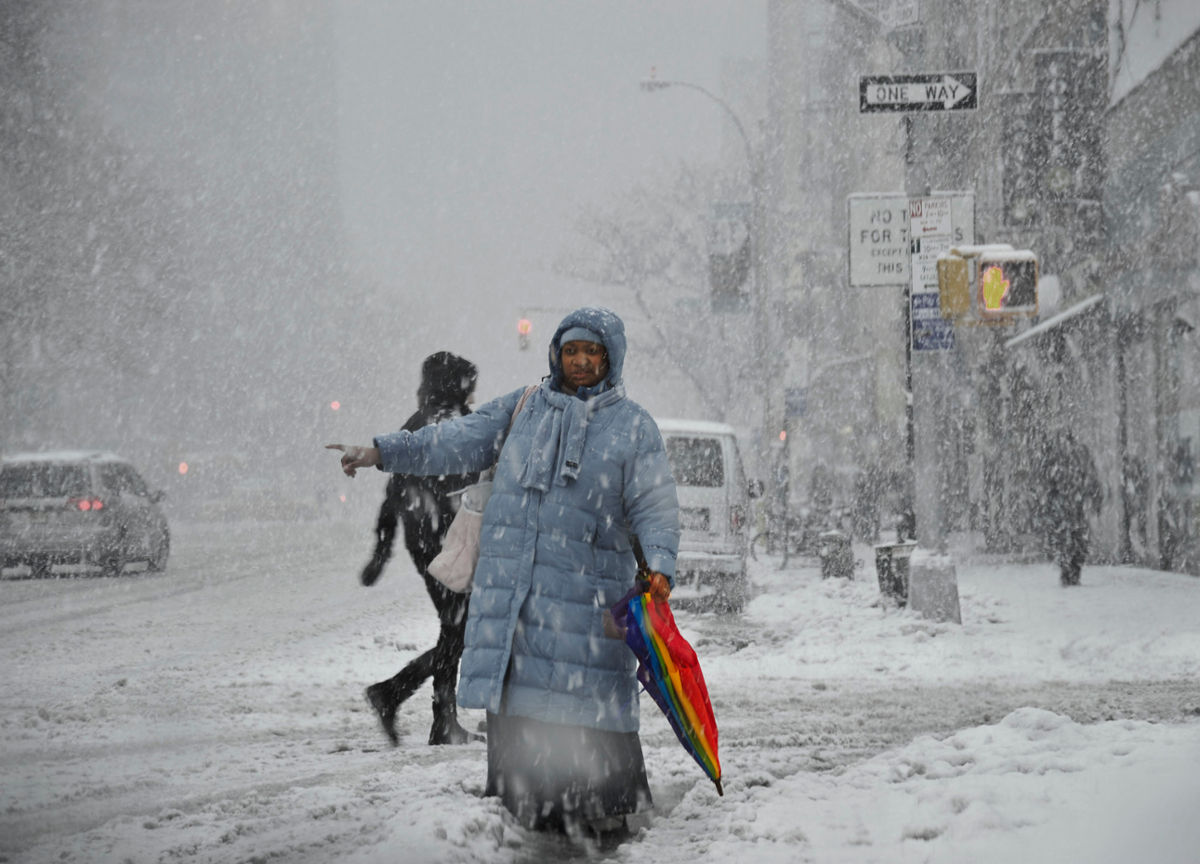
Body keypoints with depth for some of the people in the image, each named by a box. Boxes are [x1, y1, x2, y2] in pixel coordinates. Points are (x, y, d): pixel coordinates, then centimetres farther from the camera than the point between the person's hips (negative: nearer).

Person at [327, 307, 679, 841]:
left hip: (585, 588, -3)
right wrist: (381, 452, -1)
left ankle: (608, 810, 3)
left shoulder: (633, 426, 5)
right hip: (510, 581, 3)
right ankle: (521, 807, 13)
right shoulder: (522, 409, 13)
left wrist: (661, 565, -18)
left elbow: (655, 507, 0)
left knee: (589, 698, -7)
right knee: (512, 699, 4)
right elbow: (461, 443, 9)